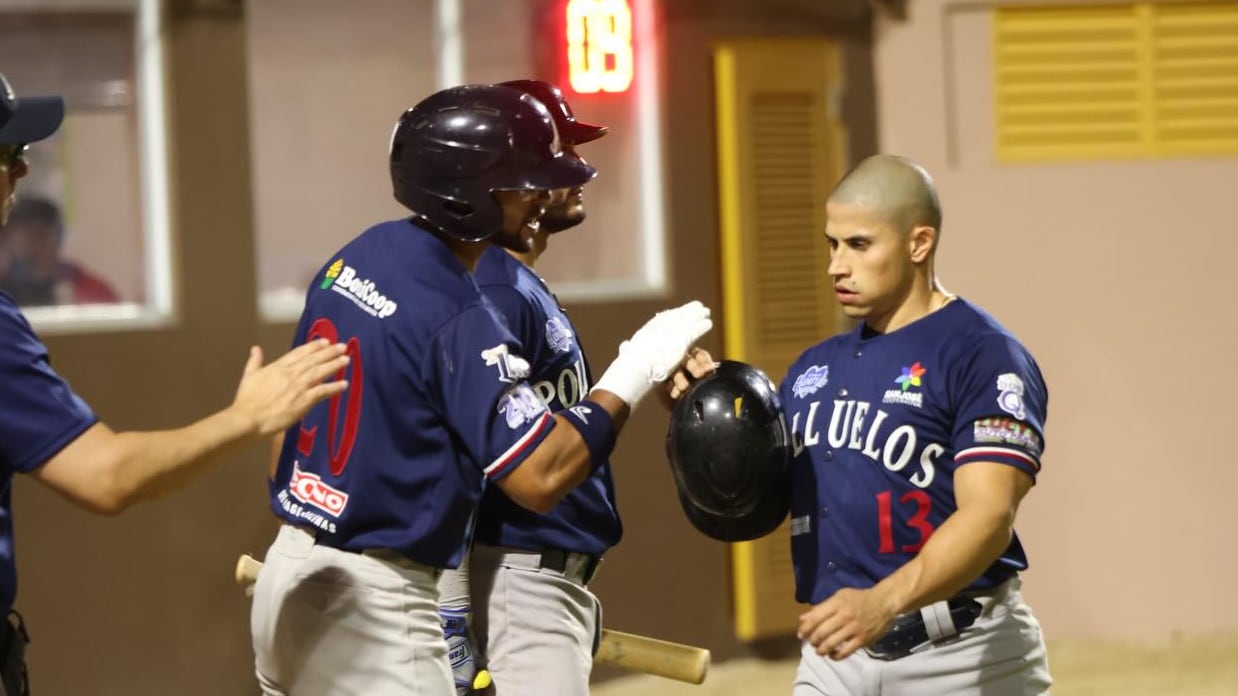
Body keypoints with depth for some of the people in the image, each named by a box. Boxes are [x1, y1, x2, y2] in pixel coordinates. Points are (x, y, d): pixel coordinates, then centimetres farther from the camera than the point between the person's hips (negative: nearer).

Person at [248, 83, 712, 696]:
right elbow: (539, 477, -21)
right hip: (373, 606, -9)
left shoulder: (352, 260, 7)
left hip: (290, 578, 9)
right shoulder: (456, 318, -19)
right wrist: (633, 375, -10)